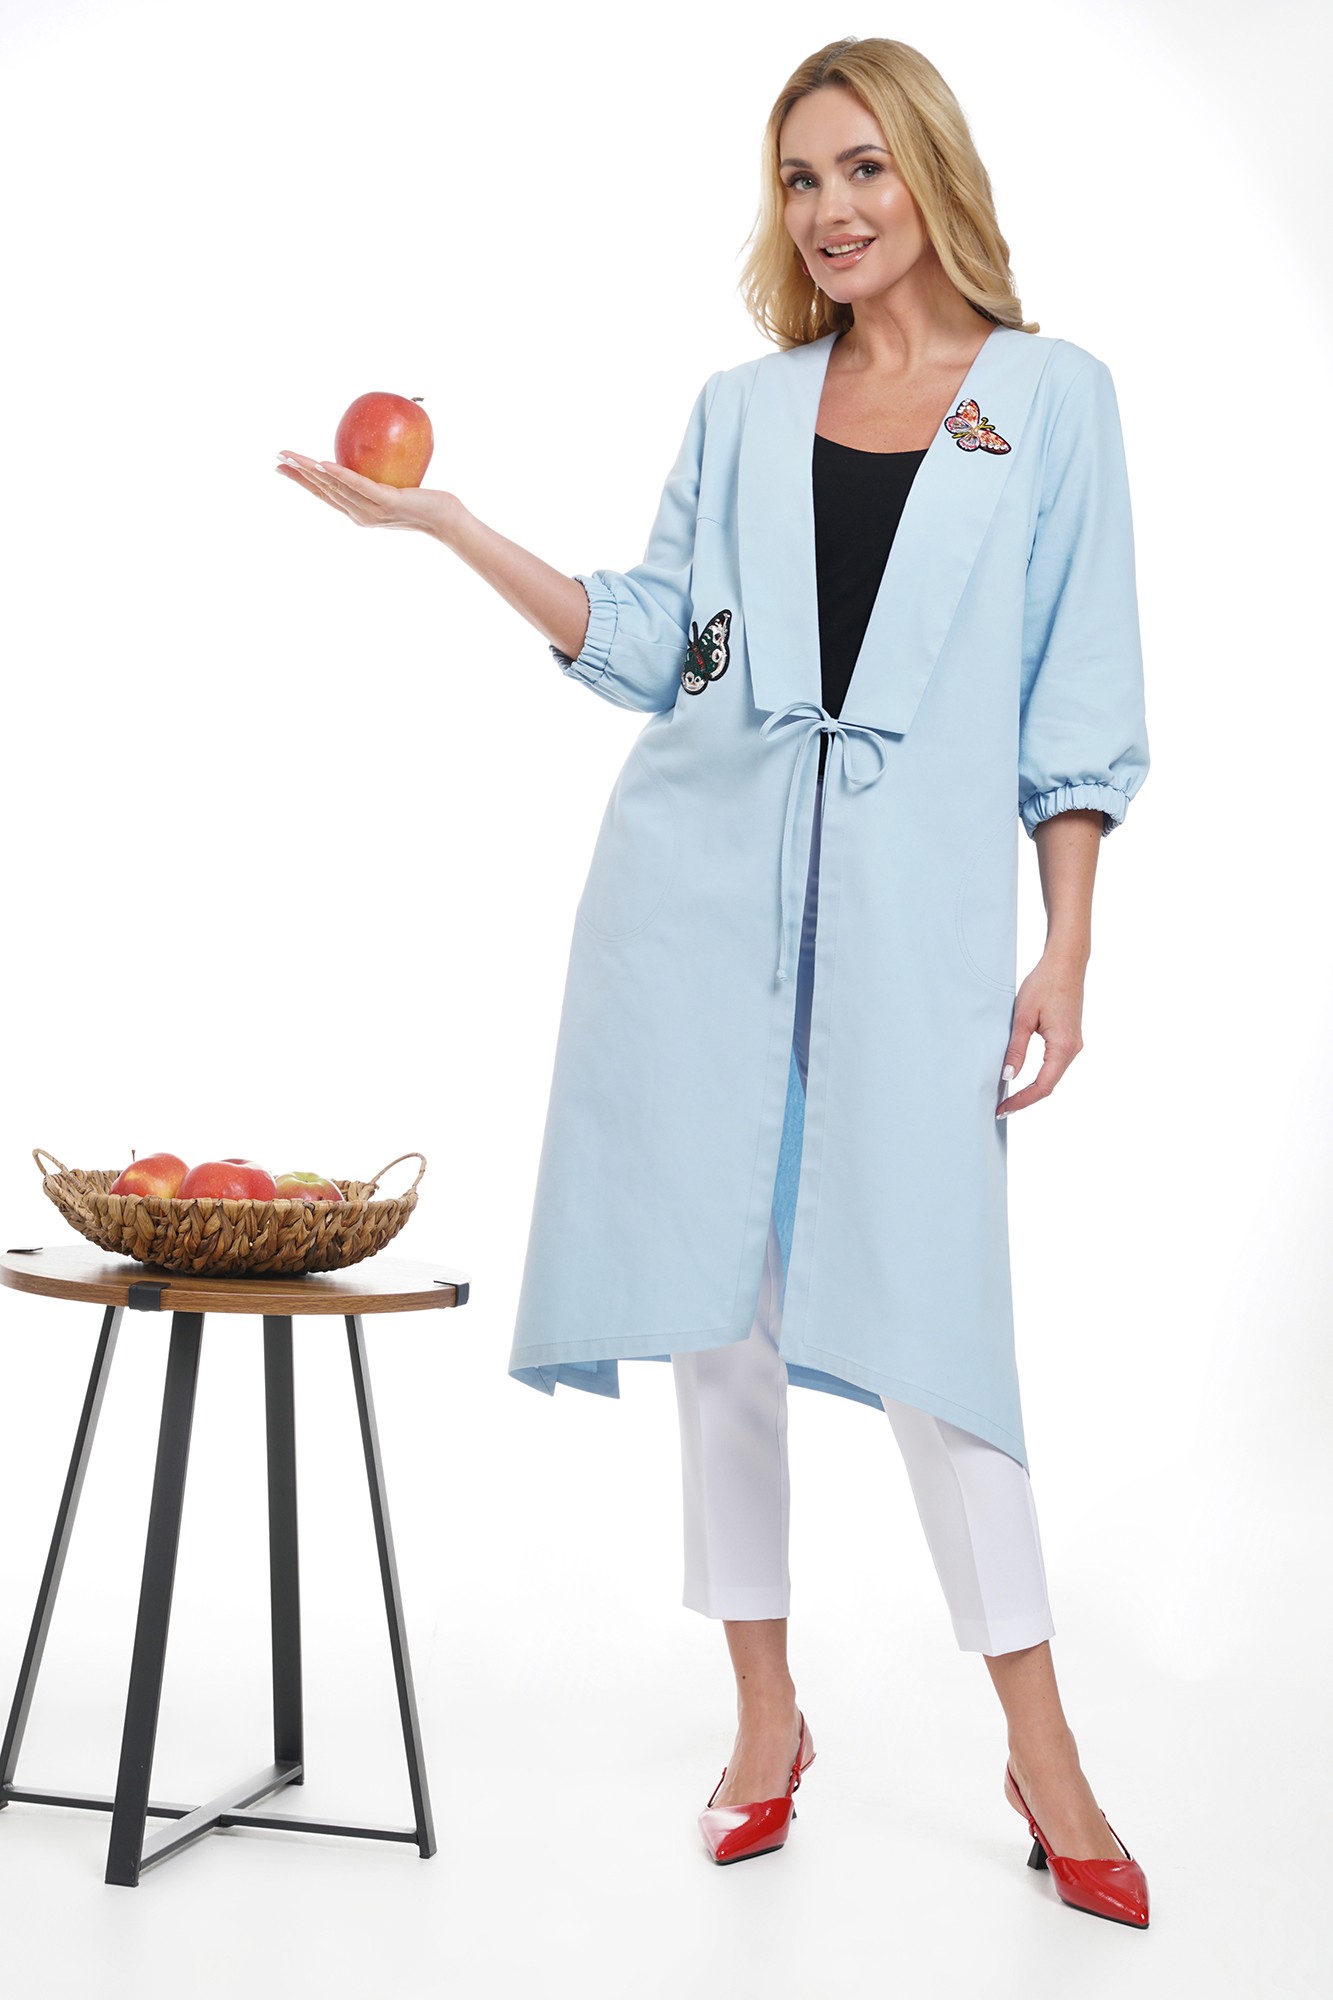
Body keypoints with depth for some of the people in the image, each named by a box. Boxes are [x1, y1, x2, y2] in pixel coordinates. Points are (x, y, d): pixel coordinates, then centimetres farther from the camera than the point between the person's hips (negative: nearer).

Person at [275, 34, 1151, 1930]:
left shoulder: (1055, 395, 6)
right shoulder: (743, 408, 14)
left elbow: (1078, 703, 3)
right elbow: (648, 645, 9)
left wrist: (1067, 950, -4)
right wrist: (441, 520, 4)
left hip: (916, 896, -3)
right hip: (703, 879, 3)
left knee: (920, 1299, -7)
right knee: (717, 1290, 5)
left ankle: (1043, 1752, 8)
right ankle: (768, 1715, 21)